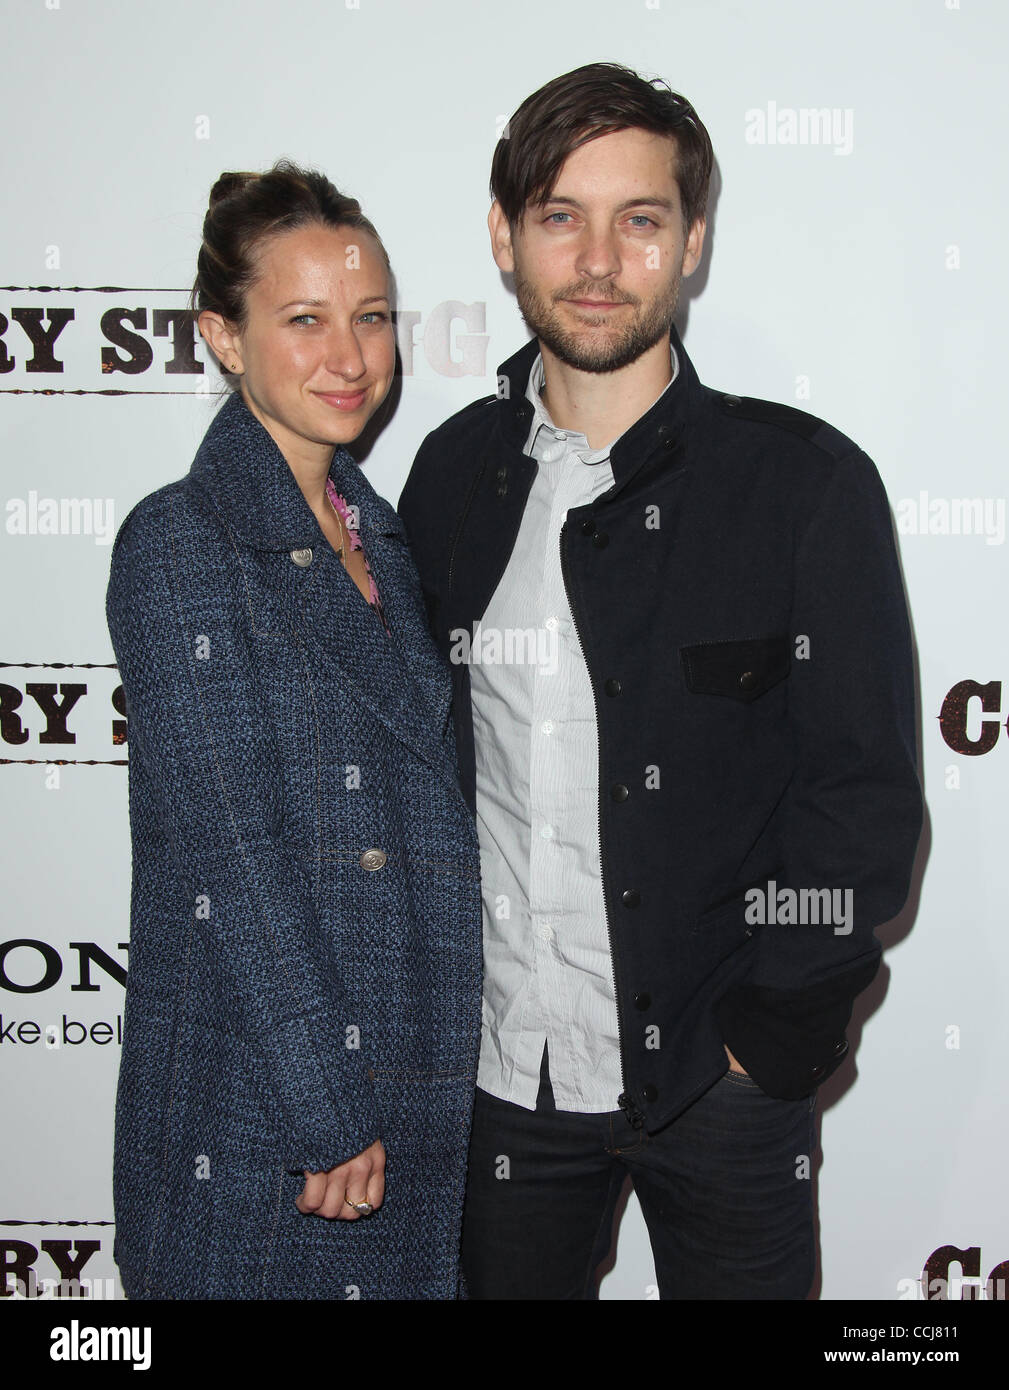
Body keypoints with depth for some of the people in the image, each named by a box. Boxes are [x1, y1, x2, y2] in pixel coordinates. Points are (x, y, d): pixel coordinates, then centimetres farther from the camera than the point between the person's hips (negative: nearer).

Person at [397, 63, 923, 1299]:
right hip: (502, 1066, 3)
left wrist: (769, 1037, -10)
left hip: (719, 1074, -3)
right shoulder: (454, 472, 2)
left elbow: (863, 795, -8)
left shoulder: (806, 482, -9)